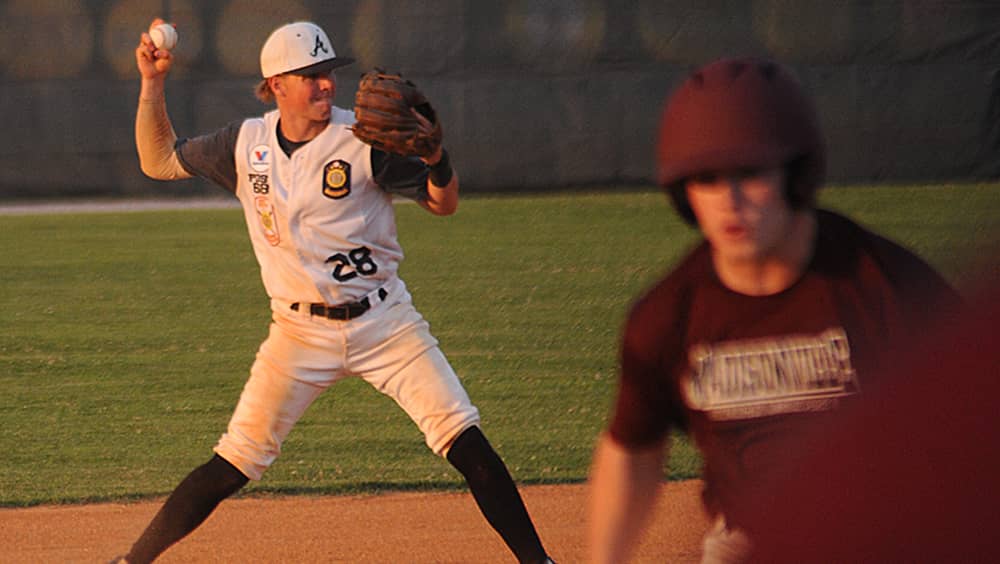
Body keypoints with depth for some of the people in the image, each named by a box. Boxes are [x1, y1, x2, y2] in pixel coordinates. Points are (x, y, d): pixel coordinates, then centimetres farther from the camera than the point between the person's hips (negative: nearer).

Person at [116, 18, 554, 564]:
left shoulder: (364, 139, -8)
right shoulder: (247, 142, 1)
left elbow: (442, 204, -7)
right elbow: (158, 161, 13)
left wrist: (435, 158, -28)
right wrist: (152, 85, 2)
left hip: (383, 321, -1)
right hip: (300, 332, 1)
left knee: (465, 442, -11)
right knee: (236, 461, -3)